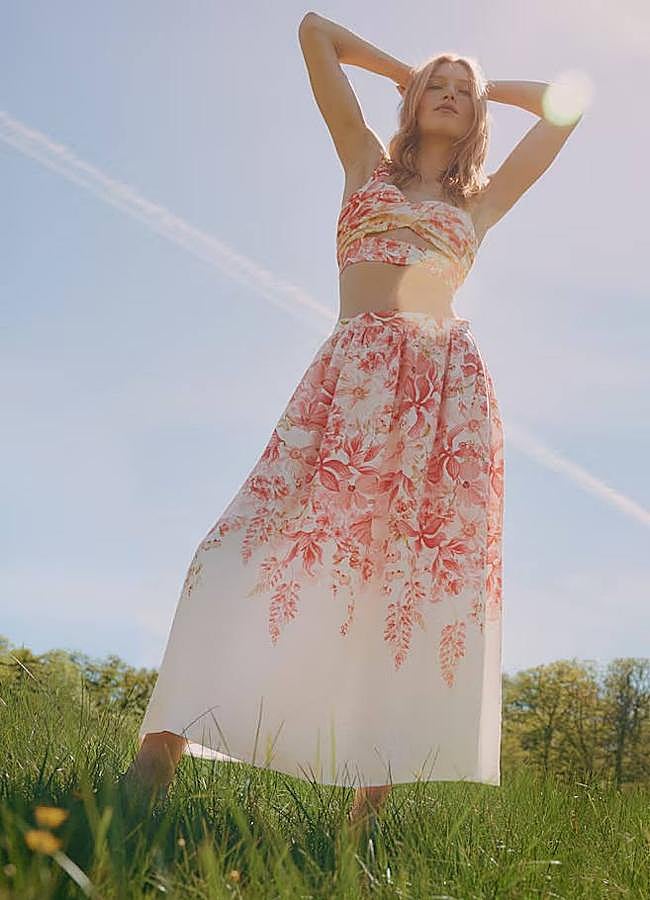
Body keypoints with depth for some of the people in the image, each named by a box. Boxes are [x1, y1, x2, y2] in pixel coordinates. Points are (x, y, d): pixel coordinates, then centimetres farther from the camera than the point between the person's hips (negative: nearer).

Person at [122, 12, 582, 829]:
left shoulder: (482, 202, 27)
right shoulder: (367, 163, 24)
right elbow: (316, 29, 27)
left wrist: (484, 86, 39)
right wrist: (406, 73, 36)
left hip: (449, 382, 2)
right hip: (356, 369, -2)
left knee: (431, 576, -9)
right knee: (269, 538, -17)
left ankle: (375, 795, -7)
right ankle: (162, 747, -21)